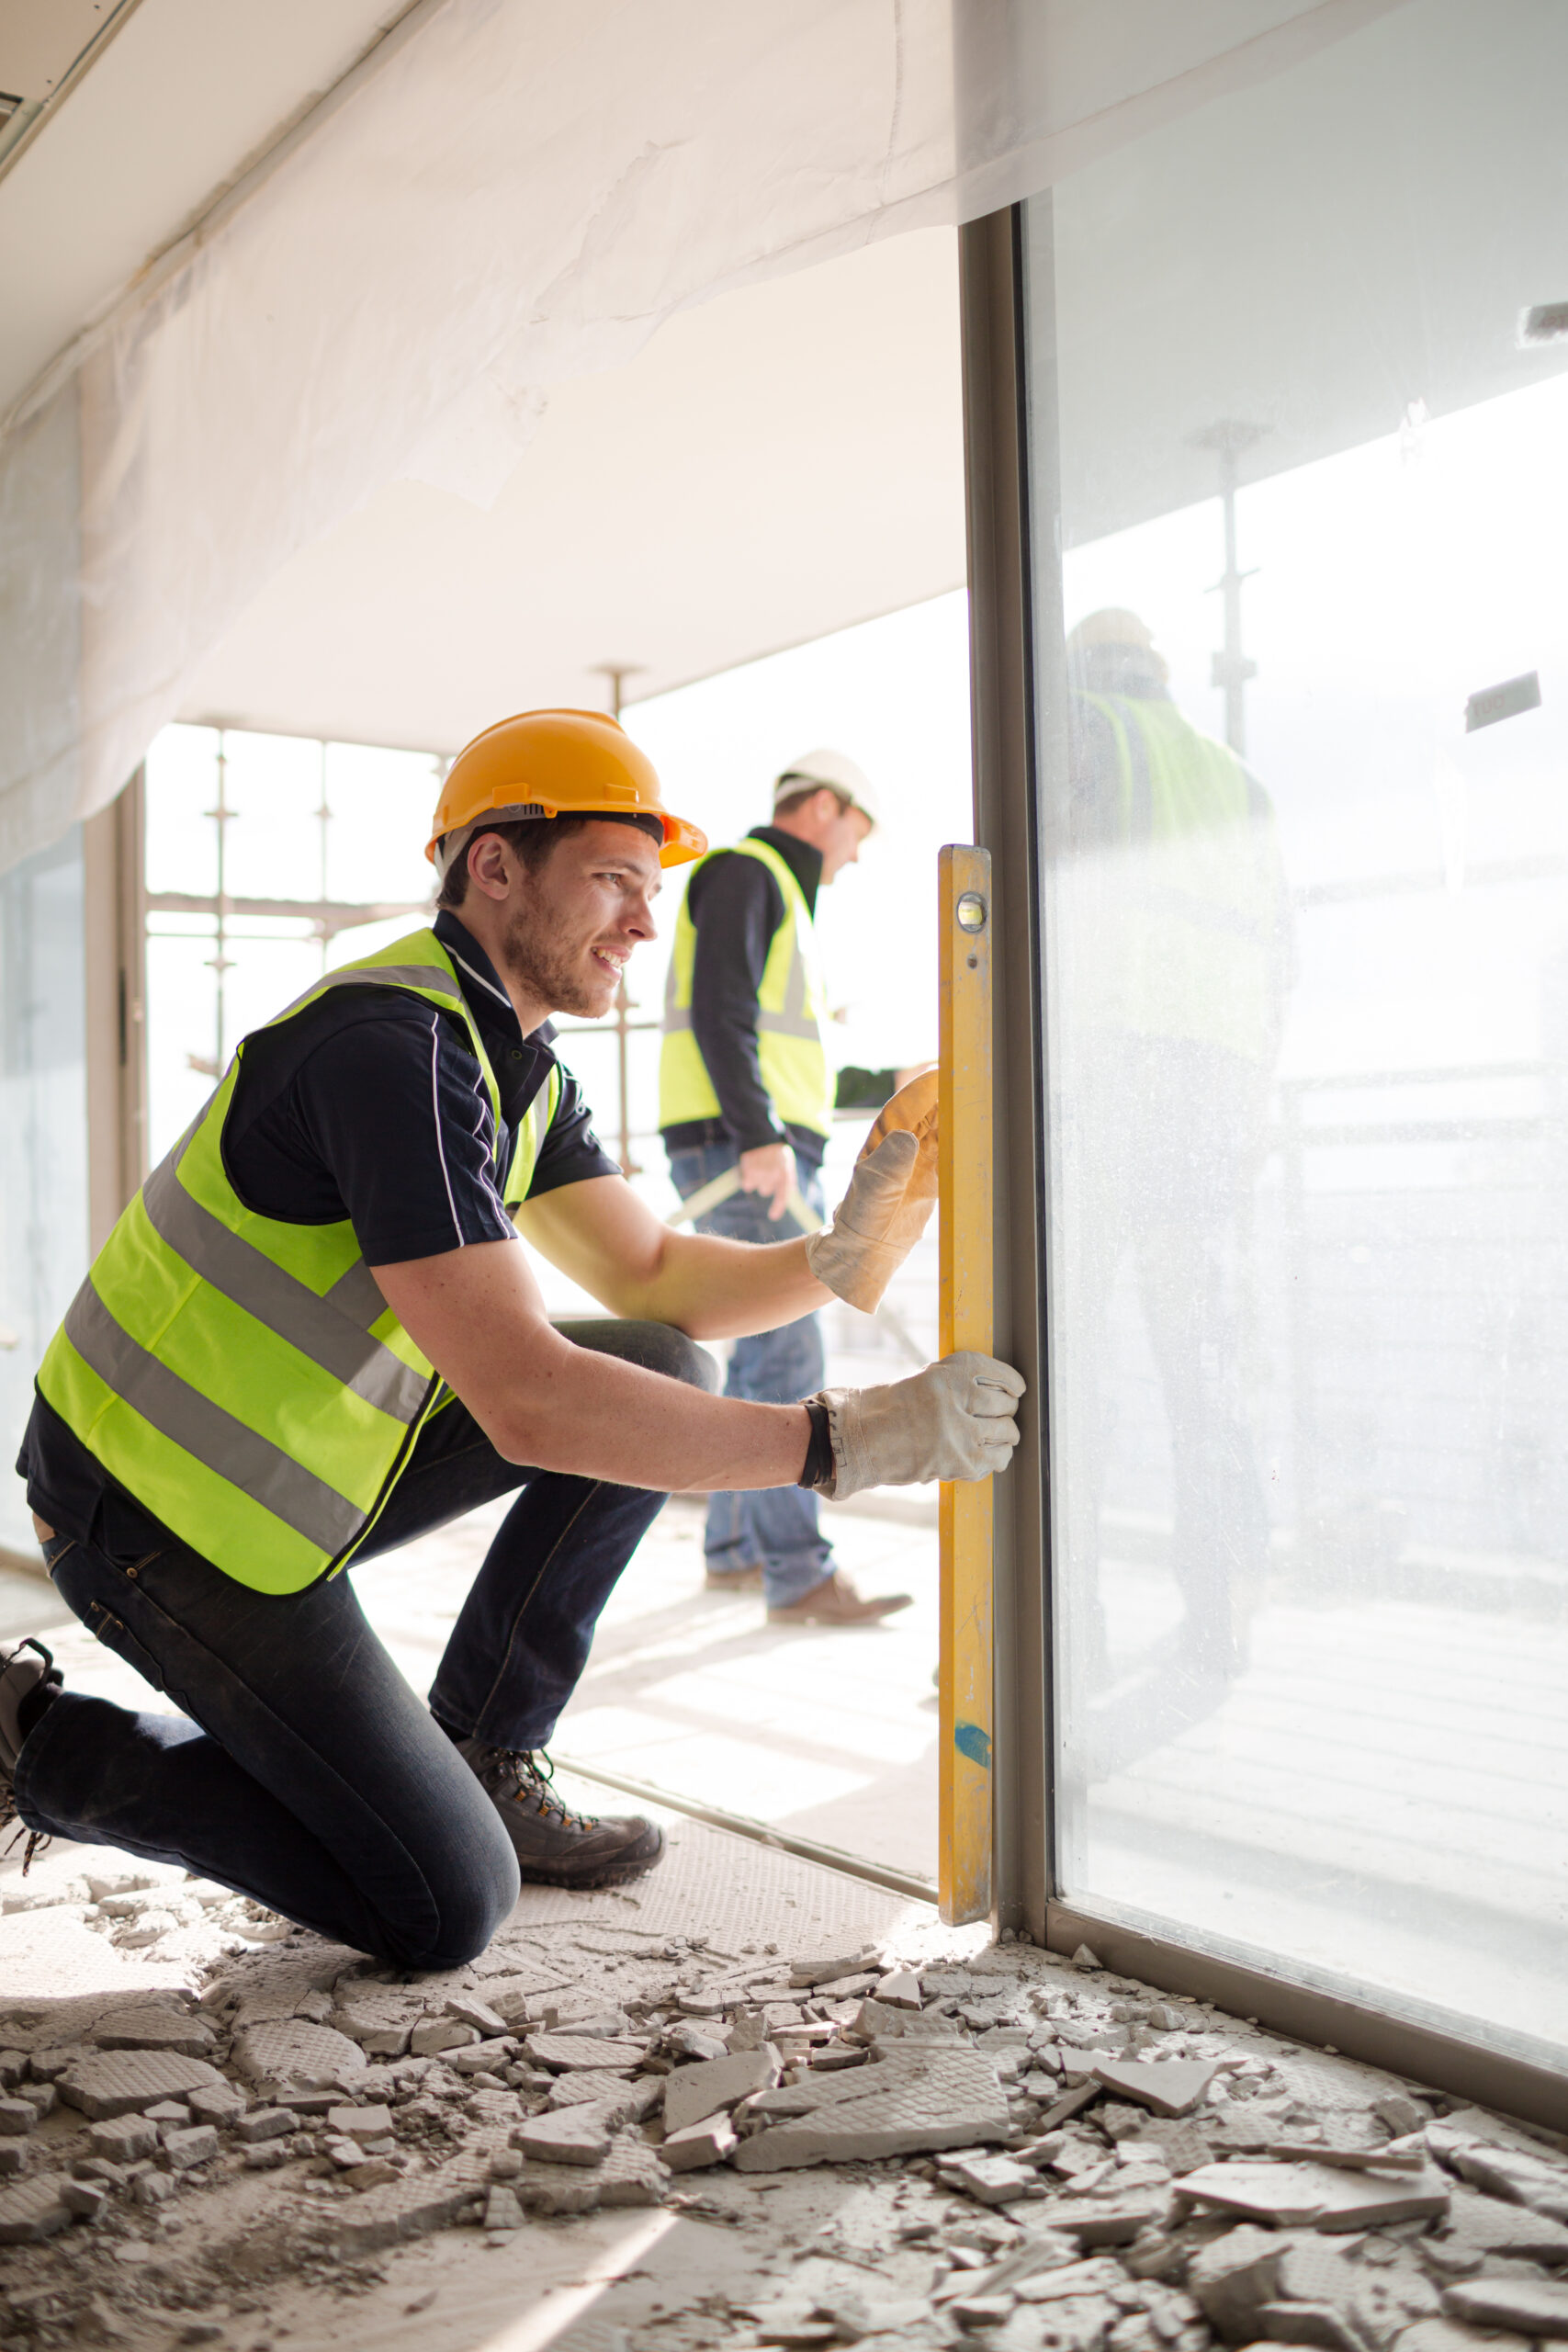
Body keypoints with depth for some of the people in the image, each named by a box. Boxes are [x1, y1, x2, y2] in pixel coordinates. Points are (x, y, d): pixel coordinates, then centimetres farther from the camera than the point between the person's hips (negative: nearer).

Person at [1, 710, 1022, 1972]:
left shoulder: (517, 1061, 7)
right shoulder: (397, 1049, -26)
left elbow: (650, 1276, 11)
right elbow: (524, 1400, -33)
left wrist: (839, 1256, -8)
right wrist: (844, 1439, -32)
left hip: (296, 1453, 9)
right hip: (165, 1510, -9)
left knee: (661, 1373, 2)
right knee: (444, 1907, -10)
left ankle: (480, 1759, 10)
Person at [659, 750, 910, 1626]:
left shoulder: (782, 900, 26)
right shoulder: (742, 873, -5)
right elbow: (718, 1010, -19)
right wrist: (761, 1139, -27)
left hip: (768, 1157, 11)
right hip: (738, 1152, -11)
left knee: (765, 1357, 12)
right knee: (788, 1354, -15)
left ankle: (735, 1549, 20)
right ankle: (801, 1577, -15)